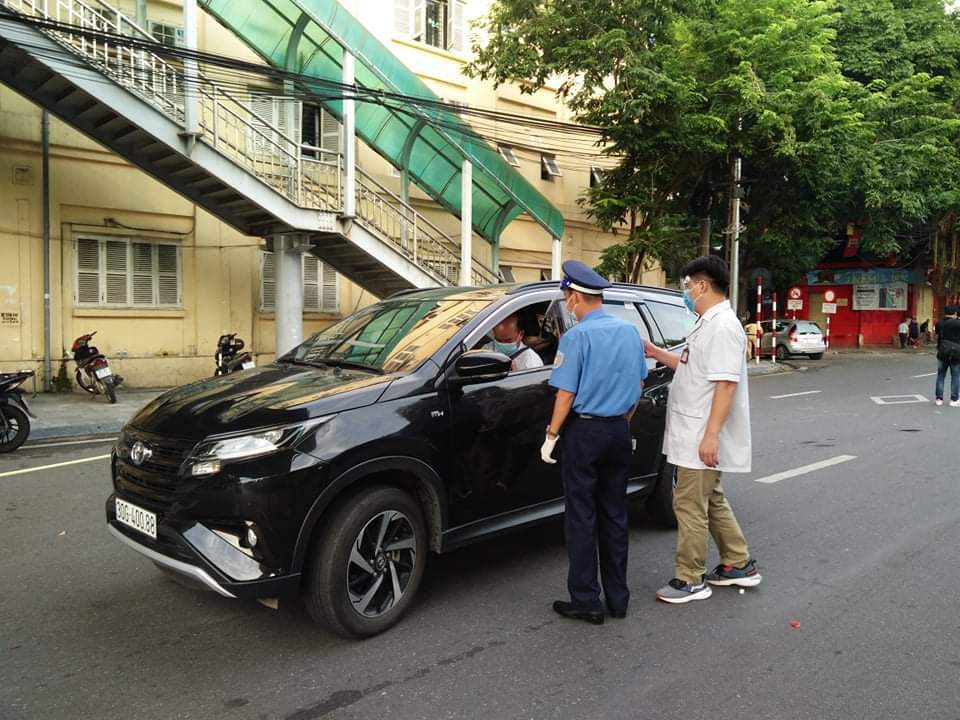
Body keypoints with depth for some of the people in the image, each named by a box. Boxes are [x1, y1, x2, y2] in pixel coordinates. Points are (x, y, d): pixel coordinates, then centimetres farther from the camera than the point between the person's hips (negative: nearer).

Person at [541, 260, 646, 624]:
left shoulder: (577, 336, -14)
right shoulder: (630, 331, 6)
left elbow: (566, 393, -16)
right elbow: (639, 384, 14)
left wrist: (552, 436, -7)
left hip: (584, 432, -6)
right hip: (619, 431, 6)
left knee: (582, 516, 3)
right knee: (615, 515, 13)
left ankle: (586, 601, 9)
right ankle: (618, 597, 20)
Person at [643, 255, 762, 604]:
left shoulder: (723, 327, -19)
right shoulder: (708, 324, 13)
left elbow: (726, 384, -24)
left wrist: (711, 435, -27)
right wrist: (654, 351, 20)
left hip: (702, 437, -10)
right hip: (693, 434, 10)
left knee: (690, 505, -2)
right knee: (711, 501, 20)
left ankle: (690, 580, 10)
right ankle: (739, 565, 32)